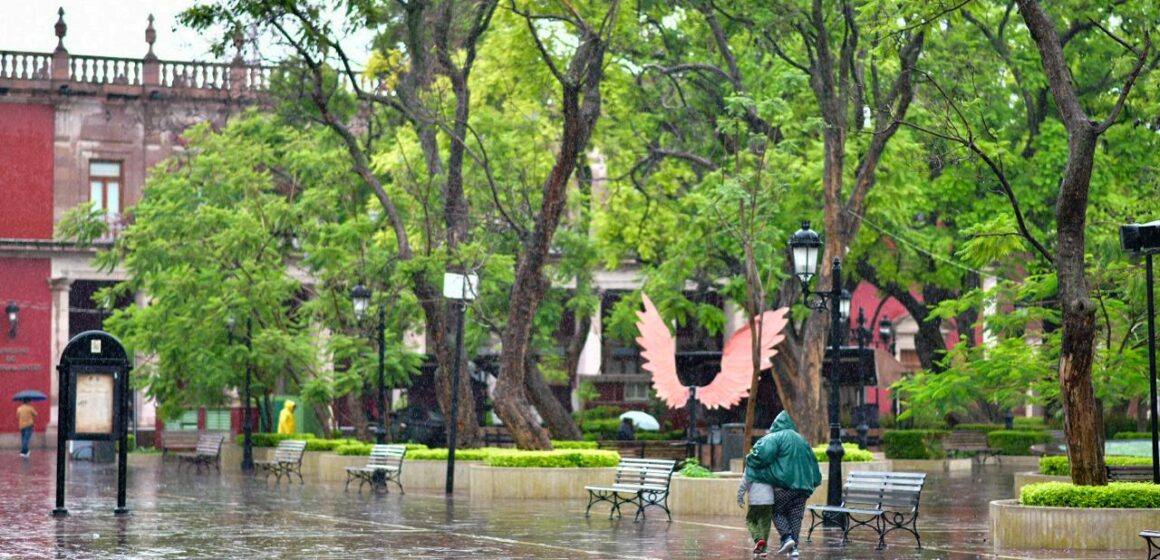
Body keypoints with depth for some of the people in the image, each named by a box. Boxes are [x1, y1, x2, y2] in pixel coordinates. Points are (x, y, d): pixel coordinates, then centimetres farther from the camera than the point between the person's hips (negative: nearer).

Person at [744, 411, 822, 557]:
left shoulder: (776, 437, -4)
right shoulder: (802, 441, 16)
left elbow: (763, 453, -20)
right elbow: (813, 464, 19)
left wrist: (751, 460, -2)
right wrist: (810, 483, 28)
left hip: (783, 486, -5)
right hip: (803, 486, 5)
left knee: (777, 512, 10)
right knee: (795, 516, 8)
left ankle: (787, 537, -11)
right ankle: (794, 547, 0)